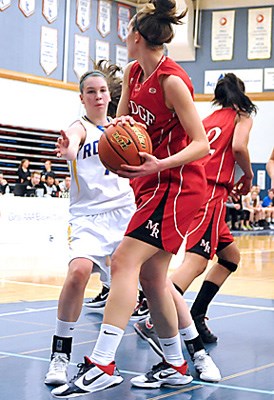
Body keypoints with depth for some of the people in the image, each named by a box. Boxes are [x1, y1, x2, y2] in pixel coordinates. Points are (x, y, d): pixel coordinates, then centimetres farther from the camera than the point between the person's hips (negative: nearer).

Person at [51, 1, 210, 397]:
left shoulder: (172, 80, -18)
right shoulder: (133, 72, 6)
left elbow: (201, 145, -18)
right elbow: (119, 123, 14)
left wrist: (159, 164, -33)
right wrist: (119, 124, -10)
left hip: (177, 183, -9)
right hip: (152, 183, 9)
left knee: (125, 260, -19)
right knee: (151, 275, 10)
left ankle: (102, 364, -23)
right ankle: (177, 367, 20)